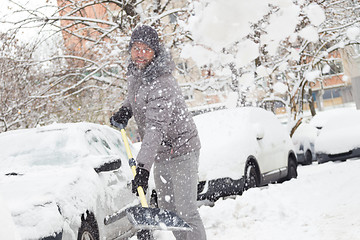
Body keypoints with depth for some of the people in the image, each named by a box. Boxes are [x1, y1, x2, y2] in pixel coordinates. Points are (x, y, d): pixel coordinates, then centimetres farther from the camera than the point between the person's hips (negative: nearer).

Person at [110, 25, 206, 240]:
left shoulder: (162, 85, -28)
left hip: (181, 152, -9)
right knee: (167, 209, 16)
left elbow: (155, 128, -38)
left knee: (185, 211, -13)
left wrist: (143, 165, -46)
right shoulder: (134, 73, 1)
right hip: (161, 154, 9)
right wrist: (126, 109, 3)